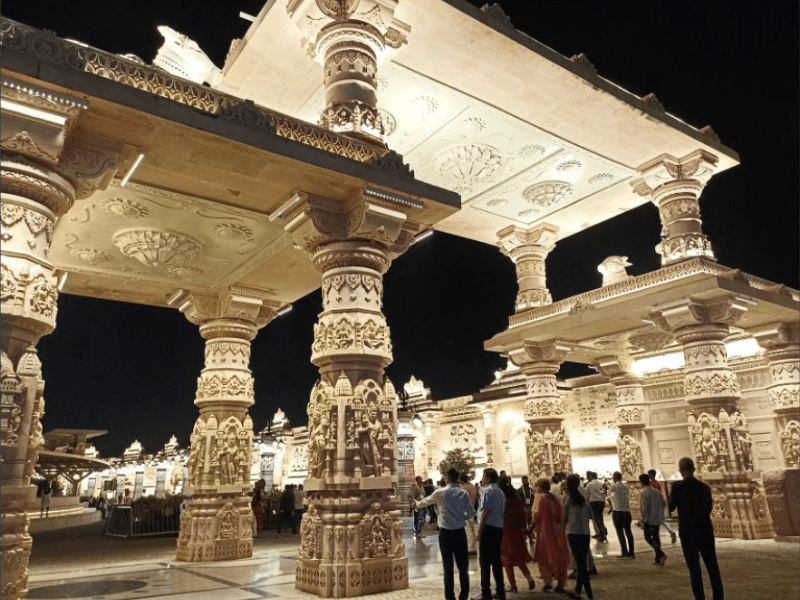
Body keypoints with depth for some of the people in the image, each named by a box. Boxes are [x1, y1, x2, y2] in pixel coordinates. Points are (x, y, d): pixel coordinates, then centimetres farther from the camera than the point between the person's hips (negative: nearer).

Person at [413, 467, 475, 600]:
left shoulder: (439, 492, -5)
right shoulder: (463, 493, -4)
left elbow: (426, 501, 14)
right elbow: (470, 514, 1)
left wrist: (416, 504, 35)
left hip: (445, 533, 0)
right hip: (460, 533, 0)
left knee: (448, 567, 9)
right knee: (463, 566, 11)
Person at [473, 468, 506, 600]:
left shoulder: (487, 491, -11)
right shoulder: (500, 492, 14)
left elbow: (486, 511, -16)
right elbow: (501, 511, 12)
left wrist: (479, 530, -14)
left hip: (488, 528, -8)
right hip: (499, 528, 8)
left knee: (485, 561, -1)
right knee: (496, 560, 14)